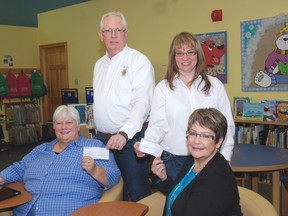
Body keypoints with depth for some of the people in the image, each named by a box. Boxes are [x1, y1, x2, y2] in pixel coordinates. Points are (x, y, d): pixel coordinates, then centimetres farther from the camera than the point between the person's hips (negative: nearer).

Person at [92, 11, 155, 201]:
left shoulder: (139, 61, -10)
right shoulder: (99, 64, 13)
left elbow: (142, 103, -20)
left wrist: (124, 133, -31)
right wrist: (99, 133, 15)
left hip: (130, 139, -6)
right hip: (102, 138, 7)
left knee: (137, 193, 2)